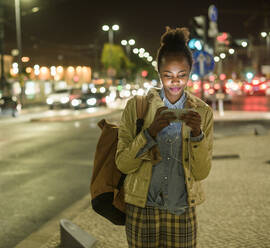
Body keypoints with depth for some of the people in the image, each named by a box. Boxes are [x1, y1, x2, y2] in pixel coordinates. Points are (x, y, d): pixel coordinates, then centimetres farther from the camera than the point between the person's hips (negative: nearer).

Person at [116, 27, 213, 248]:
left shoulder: (203, 113, 1)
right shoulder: (136, 107, -3)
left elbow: (202, 173, -3)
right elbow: (122, 164, -8)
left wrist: (197, 134, -19)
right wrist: (151, 131, -21)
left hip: (183, 214, 1)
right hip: (142, 212, -1)